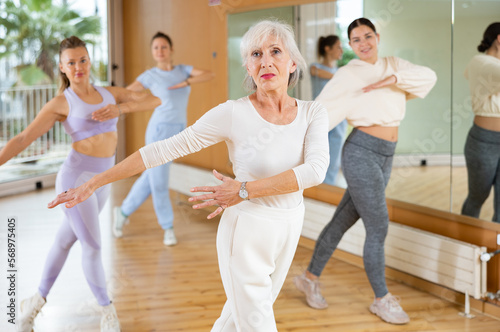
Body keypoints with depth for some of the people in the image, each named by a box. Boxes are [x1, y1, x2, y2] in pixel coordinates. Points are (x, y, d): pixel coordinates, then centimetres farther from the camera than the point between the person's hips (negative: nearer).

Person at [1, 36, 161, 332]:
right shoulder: (60, 104, -7)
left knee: (66, 241, 17)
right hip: (76, 178, -5)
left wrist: (121, 108, -15)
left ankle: (37, 301, 34)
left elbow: (155, 100, 1)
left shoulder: (109, 93, 6)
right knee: (93, 247, -3)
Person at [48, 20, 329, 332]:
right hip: (246, 231, -4)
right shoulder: (233, 113, -16)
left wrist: (244, 190, -27)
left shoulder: (313, 113, -6)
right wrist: (92, 184, -15)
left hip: (288, 233, 4)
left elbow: (316, 170, -22)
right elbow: (163, 150, -15)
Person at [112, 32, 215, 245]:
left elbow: (209, 75, -6)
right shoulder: (150, 75, 0)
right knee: (159, 182, -2)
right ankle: (168, 228, 13)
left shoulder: (182, 70, 9)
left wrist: (186, 82, -20)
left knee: (151, 178, 13)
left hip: (178, 132, 4)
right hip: (159, 130, -4)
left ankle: (123, 211, 30)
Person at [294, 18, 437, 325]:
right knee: (378, 228, -4)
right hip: (361, 152, -6)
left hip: (385, 157, 6)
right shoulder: (349, 75, -6)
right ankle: (382, 300, 11)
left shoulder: (392, 65, 10)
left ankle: (310, 278, 29)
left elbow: (428, 77, -3)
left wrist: (394, 79, -17)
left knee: (344, 221, 14)